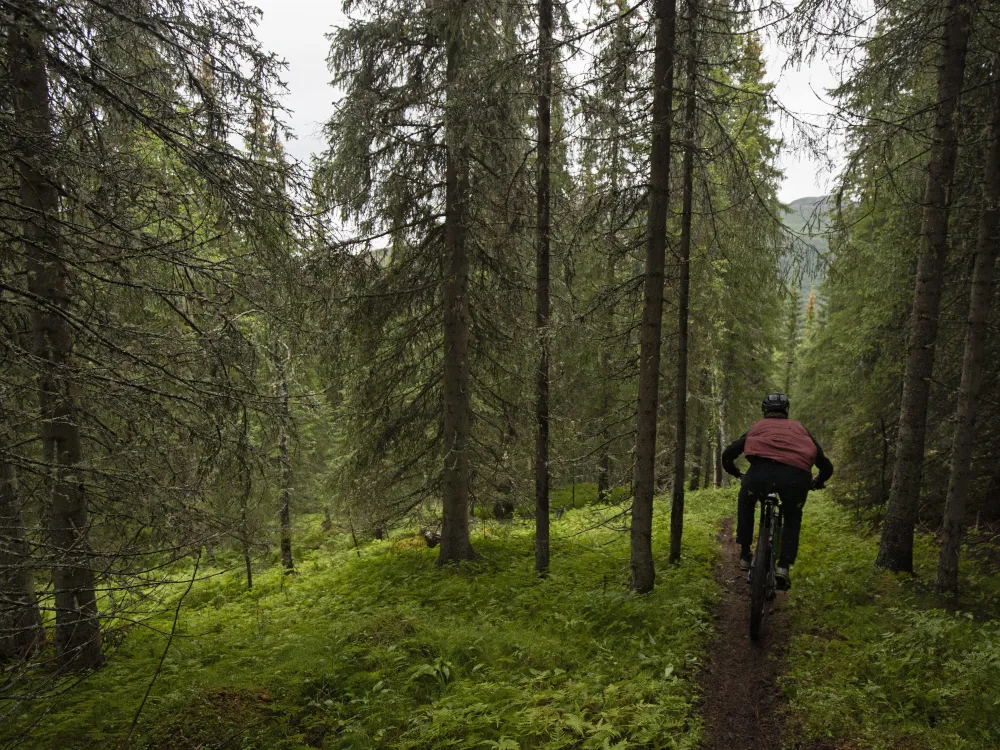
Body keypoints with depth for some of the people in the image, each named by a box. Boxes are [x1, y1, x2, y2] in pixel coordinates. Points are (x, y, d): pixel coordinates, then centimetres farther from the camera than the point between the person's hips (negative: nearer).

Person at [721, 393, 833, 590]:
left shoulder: (758, 427, 31)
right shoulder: (799, 429, 34)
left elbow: (727, 456, 29)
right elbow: (826, 466, 35)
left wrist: (738, 474, 49)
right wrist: (816, 483, 56)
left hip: (762, 470, -1)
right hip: (797, 475, 1)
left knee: (746, 502, 32)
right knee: (792, 519, 30)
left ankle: (744, 555, 25)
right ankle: (783, 567, 14)